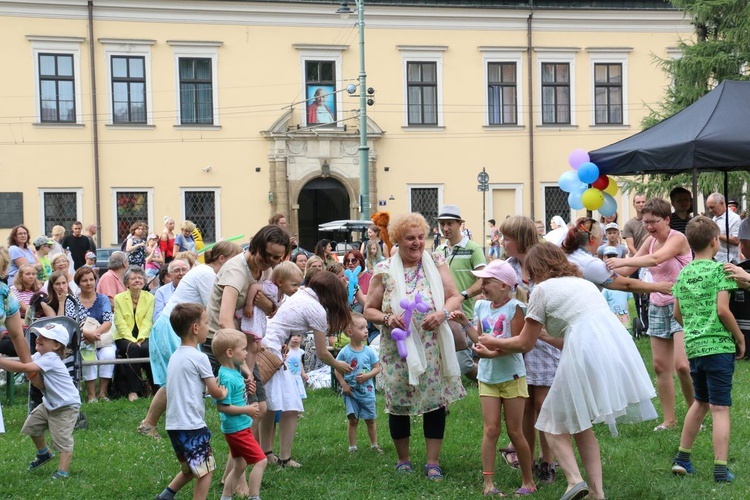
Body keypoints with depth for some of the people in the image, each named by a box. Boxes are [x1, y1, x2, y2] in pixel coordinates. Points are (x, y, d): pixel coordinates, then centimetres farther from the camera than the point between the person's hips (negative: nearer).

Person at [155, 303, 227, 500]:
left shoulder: (175, 356, 12)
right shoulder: (199, 358, -13)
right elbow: (215, 392, -8)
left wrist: (210, 387, 10)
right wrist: (222, 393, 12)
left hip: (174, 425, 9)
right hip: (192, 425, -9)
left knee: (190, 469, 23)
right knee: (205, 471, 0)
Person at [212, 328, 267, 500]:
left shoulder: (234, 370, 6)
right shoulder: (227, 378, -23)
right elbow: (222, 406, -24)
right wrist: (247, 410, -20)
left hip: (241, 427, 10)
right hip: (237, 428, -10)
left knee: (240, 466, 18)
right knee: (260, 461, -7)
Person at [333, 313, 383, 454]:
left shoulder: (369, 351, -4)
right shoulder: (344, 352, -8)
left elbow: (377, 368, -1)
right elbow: (337, 370, -1)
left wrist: (367, 376, -17)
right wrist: (343, 384, -11)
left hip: (367, 391, 1)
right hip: (351, 392, -1)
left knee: (370, 419, 10)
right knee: (352, 419, 3)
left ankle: (374, 445, 23)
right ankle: (352, 447, 13)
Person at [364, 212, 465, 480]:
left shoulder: (436, 262, 3)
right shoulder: (384, 271, -2)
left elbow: (454, 296, 1)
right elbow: (369, 310, 2)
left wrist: (442, 313, -19)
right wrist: (387, 319, -18)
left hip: (433, 347, 1)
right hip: (398, 350, -1)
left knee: (435, 402, 3)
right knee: (399, 404, 8)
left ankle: (433, 462, 15)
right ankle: (403, 460, 27)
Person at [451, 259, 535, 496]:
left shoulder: (514, 307, -12)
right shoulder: (482, 306, 6)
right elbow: (480, 341, 8)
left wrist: (493, 353, -28)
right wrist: (465, 323, -2)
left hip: (511, 376, -5)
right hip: (487, 377, 5)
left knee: (514, 431, 2)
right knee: (491, 429, 1)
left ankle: (528, 482, 17)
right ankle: (488, 483, 3)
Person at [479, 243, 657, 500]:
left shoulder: (543, 289, 6)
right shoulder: (583, 282, 27)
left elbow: (525, 344, 10)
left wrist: (494, 343, 26)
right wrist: (542, 332, 45)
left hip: (586, 353, -7)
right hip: (617, 347, 7)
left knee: (555, 424, 9)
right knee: (580, 424, 20)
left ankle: (574, 478, -11)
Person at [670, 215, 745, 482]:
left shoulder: (684, 273, 11)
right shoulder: (719, 269, -8)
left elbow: (677, 314, 14)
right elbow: (722, 310, -15)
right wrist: (740, 338, -5)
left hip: (693, 347, 6)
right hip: (718, 346, -6)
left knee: (701, 402, 21)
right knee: (720, 408, -3)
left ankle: (682, 459, 25)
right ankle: (720, 469, -4)